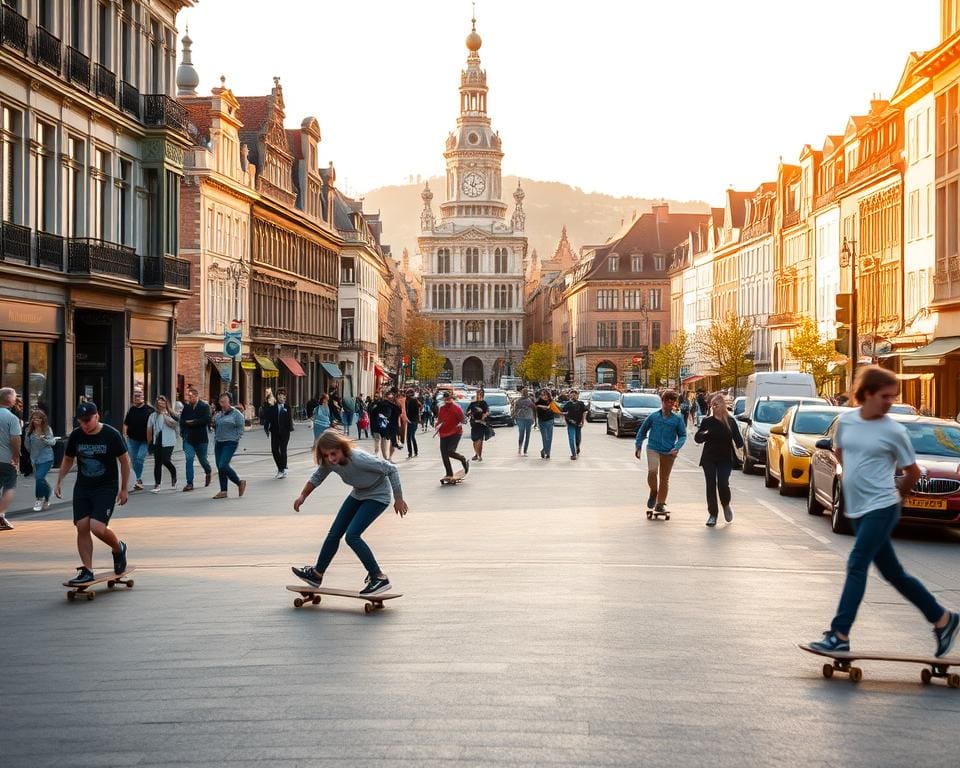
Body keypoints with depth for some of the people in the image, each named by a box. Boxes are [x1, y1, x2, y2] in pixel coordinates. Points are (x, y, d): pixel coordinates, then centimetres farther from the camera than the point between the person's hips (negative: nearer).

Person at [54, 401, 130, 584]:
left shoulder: (112, 435, -12)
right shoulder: (75, 436, -1)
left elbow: (124, 461, -3)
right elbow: (68, 460, 15)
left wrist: (123, 489, -2)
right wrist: (59, 482, 6)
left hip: (106, 488, -5)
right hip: (82, 487, 5)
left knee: (97, 528, -17)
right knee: (82, 528, -2)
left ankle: (119, 549, 14)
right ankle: (87, 571, 7)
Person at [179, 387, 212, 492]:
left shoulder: (205, 407, -5)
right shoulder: (186, 407, 8)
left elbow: (206, 420, -16)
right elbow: (182, 420, 11)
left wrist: (193, 422, -16)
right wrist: (183, 432, -5)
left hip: (201, 439, -3)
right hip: (188, 438, 3)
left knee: (202, 459, 9)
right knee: (188, 459, -7)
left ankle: (208, 473, 42)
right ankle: (189, 483, -7)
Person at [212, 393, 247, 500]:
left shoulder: (236, 414, -3)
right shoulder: (219, 415, 17)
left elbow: (240, 430, -4)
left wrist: (235, 440, -12)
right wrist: (215, 440, 15)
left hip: (230, 443, -7)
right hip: (218, 443, 7)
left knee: (223, 465, -17)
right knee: (219, 467, 3)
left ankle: (240, 483, 1)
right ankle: (223, 491, 7)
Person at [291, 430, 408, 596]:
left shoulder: (359, 459, -38)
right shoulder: (329, 463, -18)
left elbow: (391, 470, -28)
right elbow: (317, 477, 6)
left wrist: (399, 499, -21)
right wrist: (302, 496, -6)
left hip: (378, 496, -7)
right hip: (358, 494, 7)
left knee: (352, 535, -20)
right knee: (334, 533, 11)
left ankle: (379, 578, -12)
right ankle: (316, 574, 29)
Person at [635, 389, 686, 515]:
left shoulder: (677, 419, 3)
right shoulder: (653, 417, 3)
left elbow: (683, 435, 7)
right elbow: (642, 431, 13)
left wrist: (677, 448, -10)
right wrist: (638, 447, 11)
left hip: (669, 453, 1)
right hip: (653, 449, -1)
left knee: (664, 479, 10)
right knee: (652, 471, -25)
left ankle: (661, 504, 23)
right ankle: (653, 493, 3)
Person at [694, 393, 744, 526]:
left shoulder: (730, 421, 2)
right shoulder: (707, 421, 2)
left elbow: (737, 438, 5)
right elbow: (697, 438, 4)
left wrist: (740, 444, -16)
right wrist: (703, 434, -17)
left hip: (725, 459, -1)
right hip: (709, 459, 1)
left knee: (723, 484, -11)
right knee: (711, 486, 0)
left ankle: (726, 505, 20)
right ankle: (712, 514, 11)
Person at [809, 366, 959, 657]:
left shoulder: (894, 431, -9)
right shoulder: (846, 420, 3)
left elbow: (913, 472, 2)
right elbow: (840, 451, 23)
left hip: (881, 509, -5)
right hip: (856, 510, 5)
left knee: (857, 566, -13)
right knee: (893, 573, 11)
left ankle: (839, 635, -12)